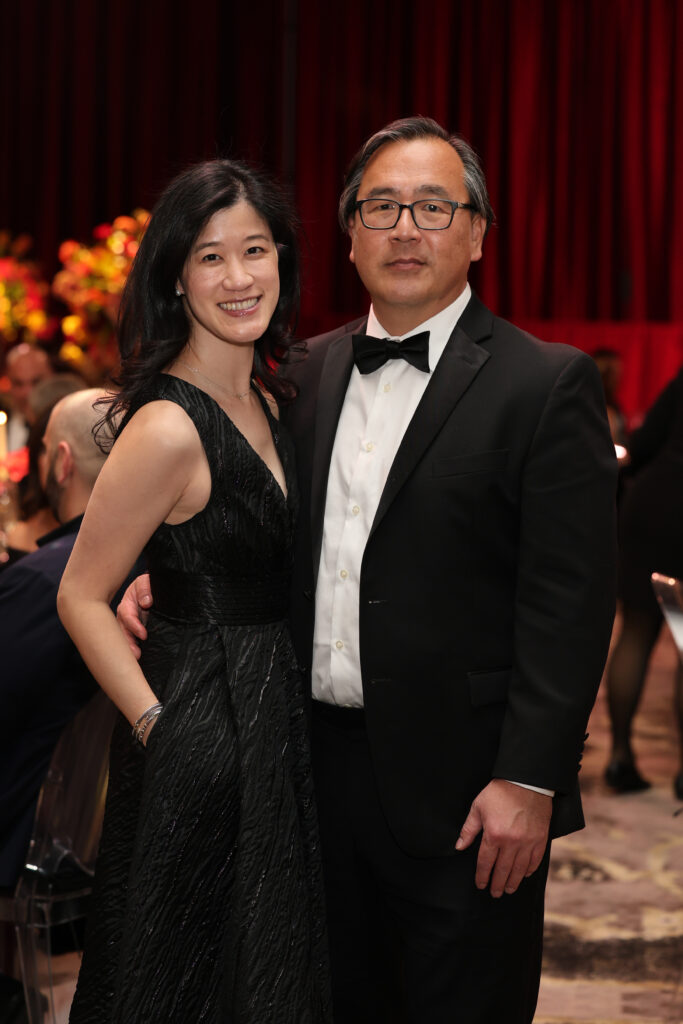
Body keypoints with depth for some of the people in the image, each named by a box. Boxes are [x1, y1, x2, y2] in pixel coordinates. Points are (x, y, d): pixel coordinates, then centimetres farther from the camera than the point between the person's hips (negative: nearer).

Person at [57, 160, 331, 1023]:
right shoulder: (168, 428, -20)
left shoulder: (267, 400, 6)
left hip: (274, 714, 8)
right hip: (202, 732, -8)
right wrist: (159, 726, -18)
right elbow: (81, 597, -15)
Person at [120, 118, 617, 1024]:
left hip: (461, 791, -5)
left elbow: (570, 601, -13)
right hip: (321, 767, 5)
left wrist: (529, 780, -17)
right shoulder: (307, 372, 10)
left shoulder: (548, 385, -8)